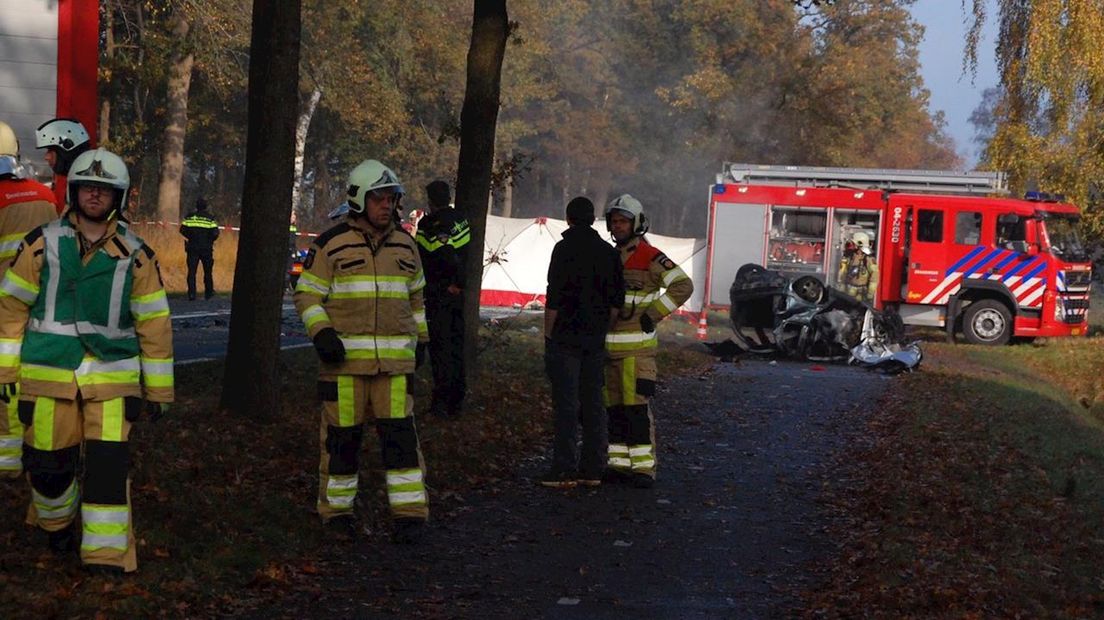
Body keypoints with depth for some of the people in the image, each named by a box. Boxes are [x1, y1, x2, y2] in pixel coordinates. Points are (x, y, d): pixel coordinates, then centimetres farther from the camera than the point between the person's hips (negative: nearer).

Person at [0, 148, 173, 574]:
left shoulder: (135, 255, 1)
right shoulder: (42, 245, 0)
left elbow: (154, 325, 5)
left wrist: (157, 390, 6)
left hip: (112, 377, 0)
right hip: (48, 376, 1)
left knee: (108, 464, -9)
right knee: (49, 462, 7)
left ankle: (107, 553, 0)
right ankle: (57, 523, 37)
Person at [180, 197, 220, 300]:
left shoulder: (189, 217, 1)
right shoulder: (210, 218, -4)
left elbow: (182, 230, -1)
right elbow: (215, 233, -11)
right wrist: (210, 240, 8)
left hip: (192, 248, 1)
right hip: (207, 249, -1)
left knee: (191, 271, 3)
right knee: (208, 271, 13)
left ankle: (191, 293, -5)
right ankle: (208, 293, 18)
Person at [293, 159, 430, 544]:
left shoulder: (405, 246, 14)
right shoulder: (330, 246, -1)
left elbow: (415, 296, 26)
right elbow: (306, 295, 0)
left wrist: (420, 338, 23)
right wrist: (322, 333, -14)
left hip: (395, 361, 3)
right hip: (344, 358, -3)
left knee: (400, 434, -4)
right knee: (342, 435, 2)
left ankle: (409, 512, 0)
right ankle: (336, 509, 16)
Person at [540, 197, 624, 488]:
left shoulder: (565, 249, -9)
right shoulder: (609, 252, 9)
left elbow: (555, 297, -13)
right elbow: (616, 300, 9)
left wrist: (548, 333, -6)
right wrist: (603, 329, 15)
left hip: (565, 338, -6)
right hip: (596, 340, 6)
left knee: (566, 404, -5)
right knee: (593, 403, 10)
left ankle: (565, 470, -5)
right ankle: (593, 469, 13)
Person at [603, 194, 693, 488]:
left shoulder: (650, 257, -9)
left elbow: (683, 285, -17)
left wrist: (653, 315, -17)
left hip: (637, 346, -8)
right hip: (609, 346, 8)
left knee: (637, 405, -10)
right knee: (613, 406, 8)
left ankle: (644, 467, -8)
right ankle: (619, 464, 13)